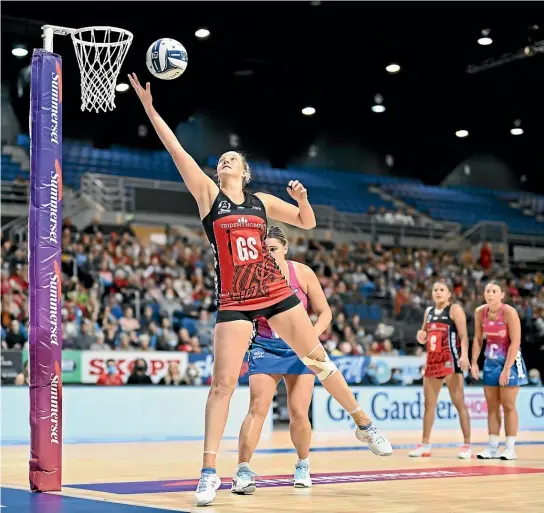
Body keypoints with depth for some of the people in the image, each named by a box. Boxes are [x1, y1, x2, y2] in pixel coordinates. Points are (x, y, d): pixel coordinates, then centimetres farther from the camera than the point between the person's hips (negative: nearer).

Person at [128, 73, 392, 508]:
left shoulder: (261, 201, 10)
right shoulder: (208, 194, 4)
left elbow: (307, 224, 19)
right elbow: (177, 150, -3)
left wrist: (302, 200, -2)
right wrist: (149, 108, -9)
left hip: (276, 293, 2)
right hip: (233, 301, -2)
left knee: (320, 361, 7)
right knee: (223, 383, -8)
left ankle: (364, 424, 24)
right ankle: (209, 472, -4)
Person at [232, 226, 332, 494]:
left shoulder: (302, 273, -9)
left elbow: (324, 312, -3)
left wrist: (312, 336, -19)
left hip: (299, 349, 1)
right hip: (264, 348, 0)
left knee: (299, 414, 0)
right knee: (257, 408, -16)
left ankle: (303, 464, 25)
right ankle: (243, 469, -15)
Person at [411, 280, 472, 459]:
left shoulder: (455, 309, -4)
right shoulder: (429, 311, 15)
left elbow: (463, 335, -13)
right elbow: (424, 334, 27)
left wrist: (464, 355, -27)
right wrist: (421, 335, 2)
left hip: (451, 360, -7)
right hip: (433, 360, 7)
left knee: (459, 403, -7)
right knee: (429, 403, 11)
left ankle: (467, 445, -6)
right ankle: (425, 445, 18)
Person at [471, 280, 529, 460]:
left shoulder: (509, 312, -19)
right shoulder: (480, 312, -3)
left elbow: (515, 342, -21)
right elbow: (478, 339, 5)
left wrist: (507, 368, -24)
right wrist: (474, 363, -3)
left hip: (510, 360, -5)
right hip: (491, 361, 5)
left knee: (508, 405, -2)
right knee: (492, 406, 6)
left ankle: (510, 448, 4)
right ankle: (492, 447, 10)